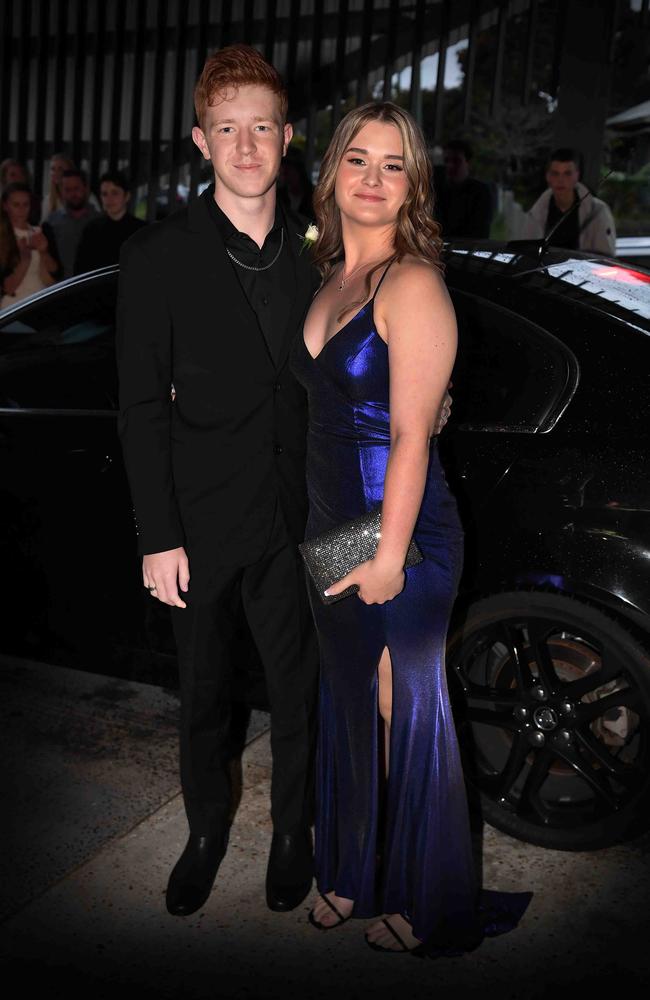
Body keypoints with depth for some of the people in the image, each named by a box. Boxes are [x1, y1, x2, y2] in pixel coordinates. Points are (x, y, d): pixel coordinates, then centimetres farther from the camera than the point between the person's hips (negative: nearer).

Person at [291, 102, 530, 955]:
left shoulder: (413, 284, -14)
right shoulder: (334, 279, 10)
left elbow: (411, 435, -19)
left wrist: (389, 555, -20)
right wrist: (329, 532, 12)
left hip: (401, 533, -7)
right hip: (332, 525, 8)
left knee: (404, 714, 7)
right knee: (346, 705, 19)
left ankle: (430, 909, 31)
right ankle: (355, 876, 41)